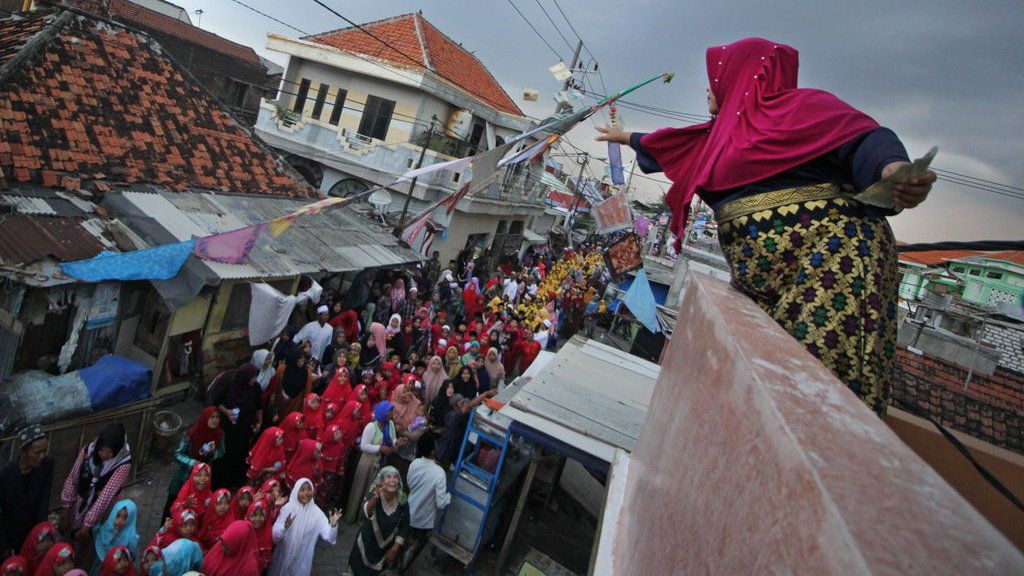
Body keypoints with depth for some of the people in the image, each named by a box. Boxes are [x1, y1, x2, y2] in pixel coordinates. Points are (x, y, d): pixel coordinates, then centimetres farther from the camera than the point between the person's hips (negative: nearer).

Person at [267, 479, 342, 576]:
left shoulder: (316, 512, -12)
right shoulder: (287, 508, -12)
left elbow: (329, 537, -18)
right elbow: (274, 536, -15)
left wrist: (333, 525, -39)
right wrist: (285, 527, -35)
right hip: (283, 556, 0)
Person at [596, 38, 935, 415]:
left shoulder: (800, 105, 3)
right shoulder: (722, 135, 26)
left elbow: (864, 138, -12)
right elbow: (665, 148, 42)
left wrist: (893, 169, -34)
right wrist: (624, 137, 57)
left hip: (827, 256, -7)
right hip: (760, 276, 8)